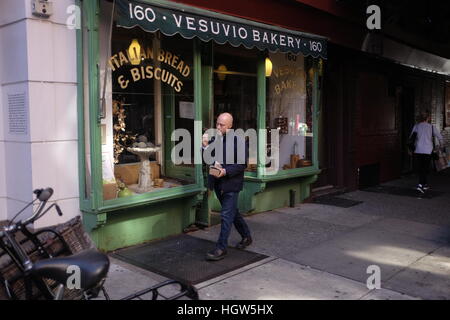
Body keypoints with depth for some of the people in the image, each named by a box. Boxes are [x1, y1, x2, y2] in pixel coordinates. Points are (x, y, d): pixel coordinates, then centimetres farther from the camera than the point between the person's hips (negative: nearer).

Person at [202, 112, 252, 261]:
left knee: (226, 215, -5)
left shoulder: (239, 141, -11)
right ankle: (246, 237, 38)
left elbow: (242, 164, -13)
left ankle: (221, 249, 3)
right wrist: (205, 146, -12)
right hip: (218, 183, 7)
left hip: (231, 184, -6)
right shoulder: (214, 139, 6)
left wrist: (226, 171, -23)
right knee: (232, 212, 19)